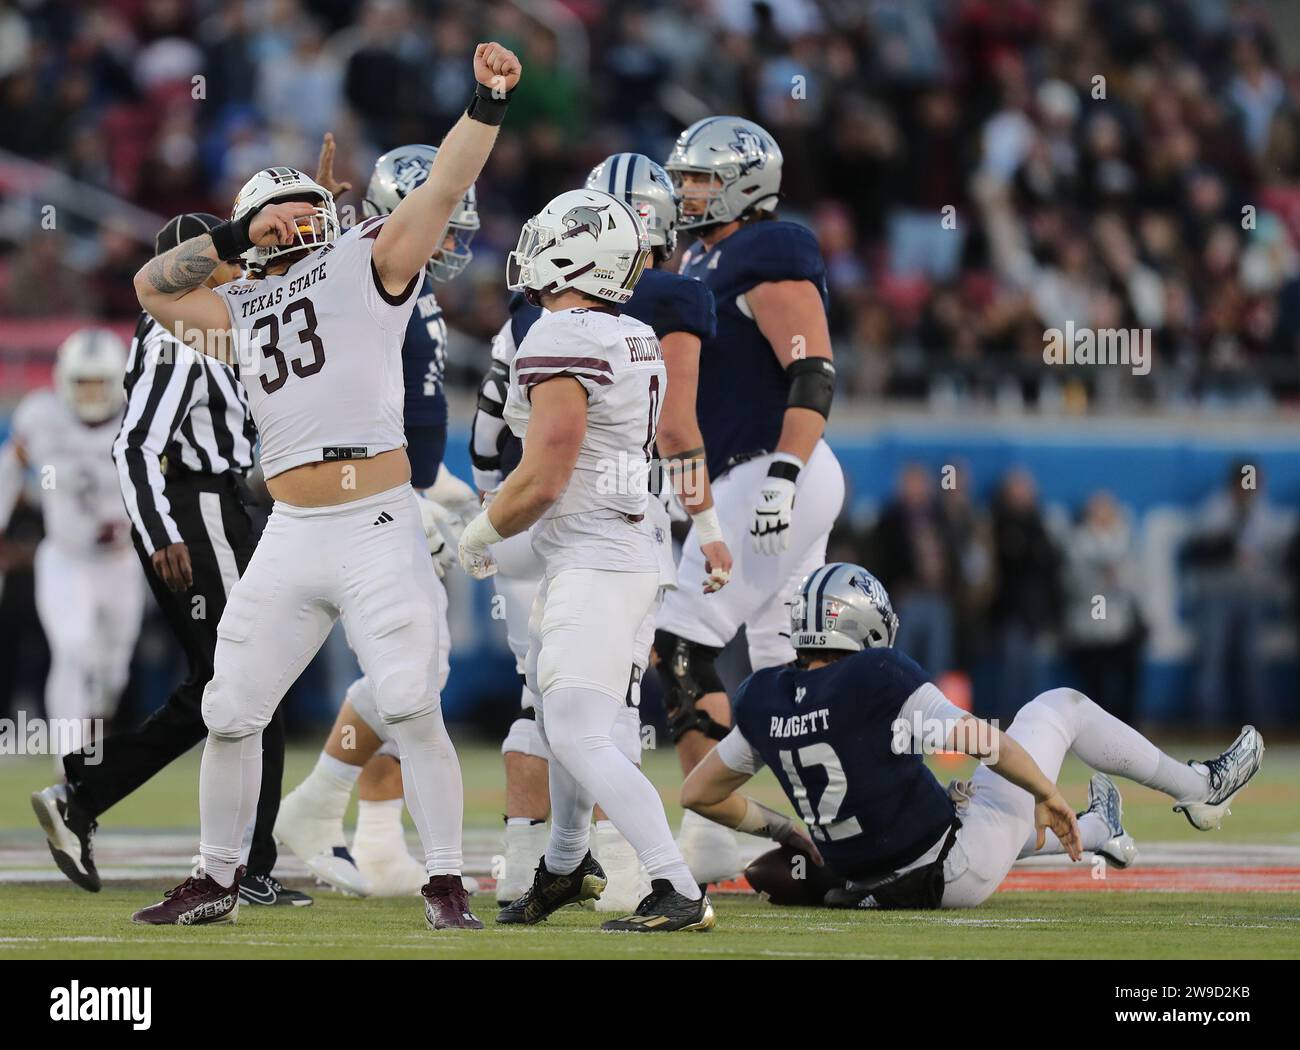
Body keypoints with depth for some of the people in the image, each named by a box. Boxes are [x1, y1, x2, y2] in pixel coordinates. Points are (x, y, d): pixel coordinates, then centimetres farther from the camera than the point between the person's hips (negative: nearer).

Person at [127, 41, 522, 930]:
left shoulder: (370, 263, 5)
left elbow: (444, 189, -6)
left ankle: (447, 886, -5)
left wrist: (487, 104, -21)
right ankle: (217, 883, 23)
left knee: (412, 708, -13)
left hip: (379, 530, -5)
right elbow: (153, 287, 25)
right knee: (230, 716, 8)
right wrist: (230, 241, 11)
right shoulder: (242, 312, 19)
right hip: (291, 539, 5)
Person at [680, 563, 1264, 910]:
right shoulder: (878, 677, -20)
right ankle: (1199, 790, 31)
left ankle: (1100, 835, 65)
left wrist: (782, 832, 20)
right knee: (1060, 707, 12)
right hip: (957, 874, -6)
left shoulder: (764, 702, -3)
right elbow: (985, 742, -18)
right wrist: (1047, 795, -2)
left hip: (866, 879, 6)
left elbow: (699, 793, 8)